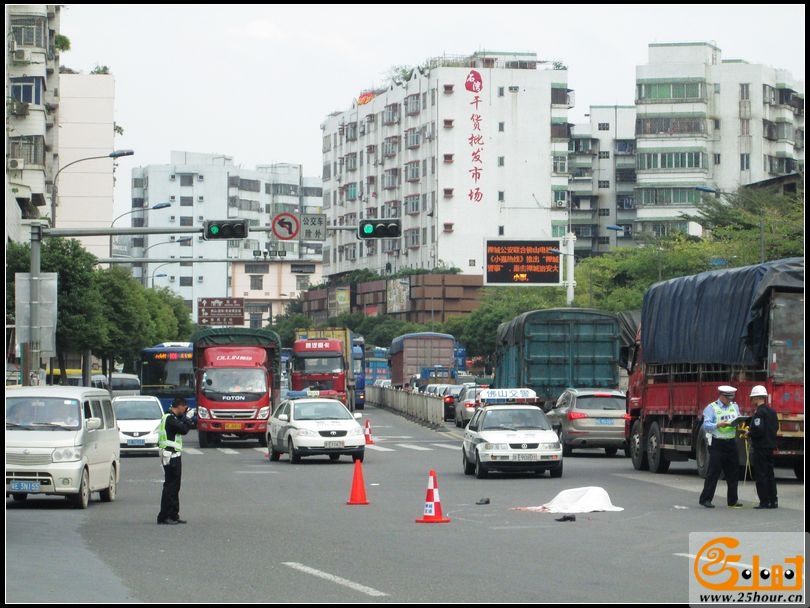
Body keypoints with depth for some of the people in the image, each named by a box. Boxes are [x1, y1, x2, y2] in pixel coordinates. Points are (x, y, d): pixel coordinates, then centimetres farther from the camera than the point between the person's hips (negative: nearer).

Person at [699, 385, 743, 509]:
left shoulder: (734, 407, 15)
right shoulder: (711, 408, -4)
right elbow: (706, 425, -12)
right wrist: (718, 425, -28)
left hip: (731, 443, 6)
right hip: (717, 444, -6)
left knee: (733, 472, 8)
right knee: (713, 472, -6)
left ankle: (732, 500, 16)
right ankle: (705, 499, -2)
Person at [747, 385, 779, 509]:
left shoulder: (759, 412, -16)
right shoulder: (772, 411, 11)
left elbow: (758, 430, -25)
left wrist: (749, 434, -5)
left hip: (760, 447, -9)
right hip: (770, 446, 9)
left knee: (761, 475, -4)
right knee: (770, 474, 14)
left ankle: (765, 502, -6)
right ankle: (773, 501, 15)